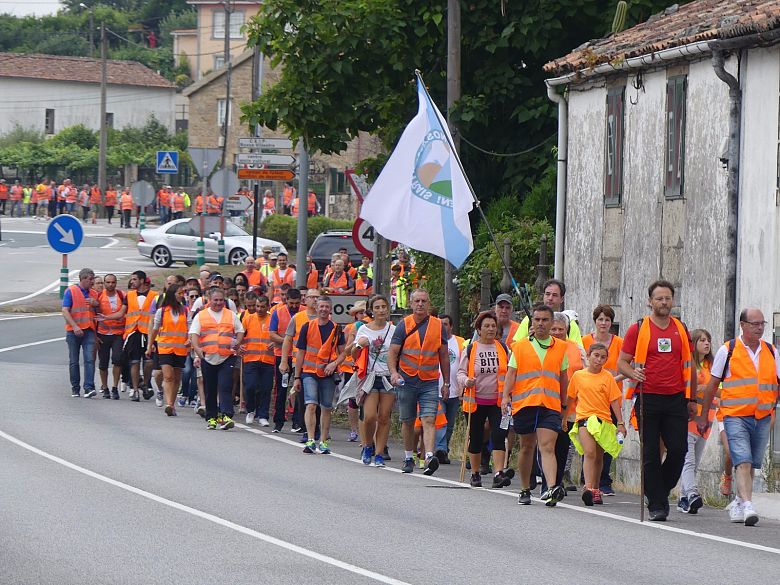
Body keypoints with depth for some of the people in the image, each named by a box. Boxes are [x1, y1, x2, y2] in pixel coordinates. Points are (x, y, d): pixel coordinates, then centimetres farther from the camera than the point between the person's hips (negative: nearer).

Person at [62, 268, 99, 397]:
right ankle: (75, 388, 15)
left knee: (90, 359, -13)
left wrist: (96, 304, -1)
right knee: (74, 361, 5)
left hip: (89, 330, 3)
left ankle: (89, 387, -18)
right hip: (73, 332, -3)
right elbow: (65, 311, -7)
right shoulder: (71, 291, 0)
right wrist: (75, 326, -19)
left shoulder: (93, 294, 15)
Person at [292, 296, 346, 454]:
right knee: (311, 405, -15)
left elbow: (342, 353, 7)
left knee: (326, 408, 7)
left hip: (328, 374, 2)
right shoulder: (308, 327, 3)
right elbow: (300, 354, 6)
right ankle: (310, 441, -19)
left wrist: (334, 364, -14)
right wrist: (297, 378, 5)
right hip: (309, 372, -2)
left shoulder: (336, 329, 5)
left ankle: (323, 442, 16)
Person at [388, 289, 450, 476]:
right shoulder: (404, 325, 2)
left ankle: (429, 457, -28)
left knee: (429, 420, -14)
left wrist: (446, 383, 11)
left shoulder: (438, 326, 6)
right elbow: (393, 352, -2)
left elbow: (444, 356, 12)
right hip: (407, 381, 1)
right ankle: (408, 459, 25)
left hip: (430, 382, 0)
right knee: (408, 422, 10)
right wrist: (394, 372, -20)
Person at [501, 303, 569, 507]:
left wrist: (564, 404, 19)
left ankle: (552, 489, -29)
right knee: (527, 447, 12)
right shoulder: (520, 346, 7)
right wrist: (506, 396, -9)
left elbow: (563, 377, 18)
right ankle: (525, 490, 25)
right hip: (524, 403, 1)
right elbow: (511, 373, 4)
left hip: (550, 405, -1)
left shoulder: (560, 347, 11)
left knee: (547, 447, -15)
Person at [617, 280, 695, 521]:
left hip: (675, 400, 3)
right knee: (650, 454, -2)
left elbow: (689, 366, 18)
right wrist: (633, 374, -19)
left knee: (678, 450, -5)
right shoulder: (638, 329, 2)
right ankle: (656, 504, 3)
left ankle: (662, 490, 17)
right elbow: (622, 362, 4)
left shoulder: (681, 329, 12)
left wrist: (691, 399, 15)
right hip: (648, 399, -3)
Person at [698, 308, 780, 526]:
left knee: (752, 465, 11)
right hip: (736, 416, -4)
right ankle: (747, 506, -25)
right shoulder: (728, 350, 1)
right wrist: (704, 416, 11)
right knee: (743, 463, -17)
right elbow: (712, 385, 8)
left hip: (762, 417, 4)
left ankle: (738, 503, 27)